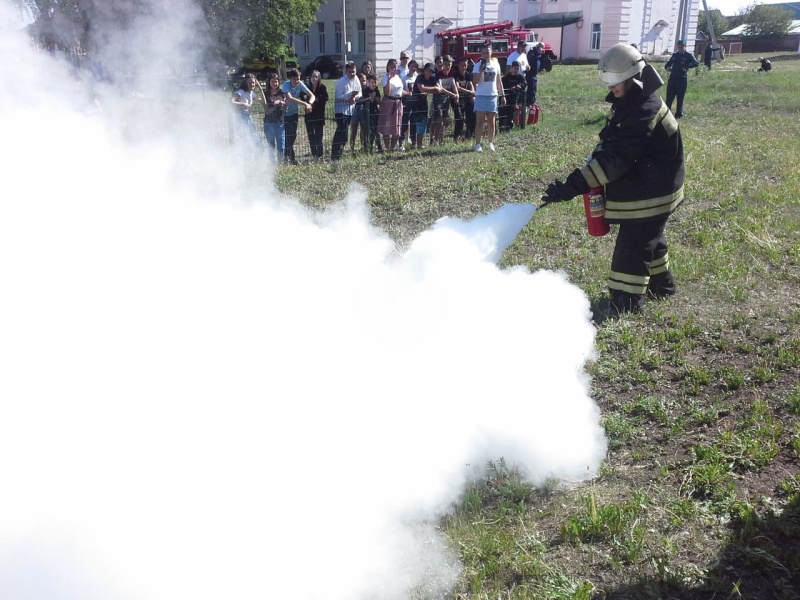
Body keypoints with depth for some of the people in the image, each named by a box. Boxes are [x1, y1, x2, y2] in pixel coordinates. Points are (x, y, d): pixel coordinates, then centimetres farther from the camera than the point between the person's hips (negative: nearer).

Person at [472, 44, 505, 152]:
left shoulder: (495, 64, 9)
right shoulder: (478, 65, -3)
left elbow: (499, 81, 15)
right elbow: (475, 81, -11)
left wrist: (502, 95, 12)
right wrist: (481, 70, -23)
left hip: (493, 96, 4)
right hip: (481, 96, -4)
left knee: (491, 122, 8)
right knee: (480, 121, -5)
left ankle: (491, 143, 17)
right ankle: (478, 144, -4)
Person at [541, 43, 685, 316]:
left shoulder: (645, 111, -29)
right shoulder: (629, 102, 3)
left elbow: (615, 157, -34)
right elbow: (609, 144, 12)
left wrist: (573, 186, -37)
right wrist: (587, 172, -4)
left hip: (650, 193, -10)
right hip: (641, 188, 10)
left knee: (632, 246, -4)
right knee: (649, 238, 25)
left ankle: (626, 303, 6)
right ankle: (661, 284, 44)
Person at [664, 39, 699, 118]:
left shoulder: (688, 55, 0)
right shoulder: (674, 55, 16)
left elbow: (696, 63, -11)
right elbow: (668, 63, 26)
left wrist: (686, 66, -21)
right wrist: (667, 67, 4)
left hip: (682, 79, -4)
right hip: (672, 78, 4)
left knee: (680, 98, 1)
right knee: (669, 97, 2)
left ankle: (679, 114, 8)